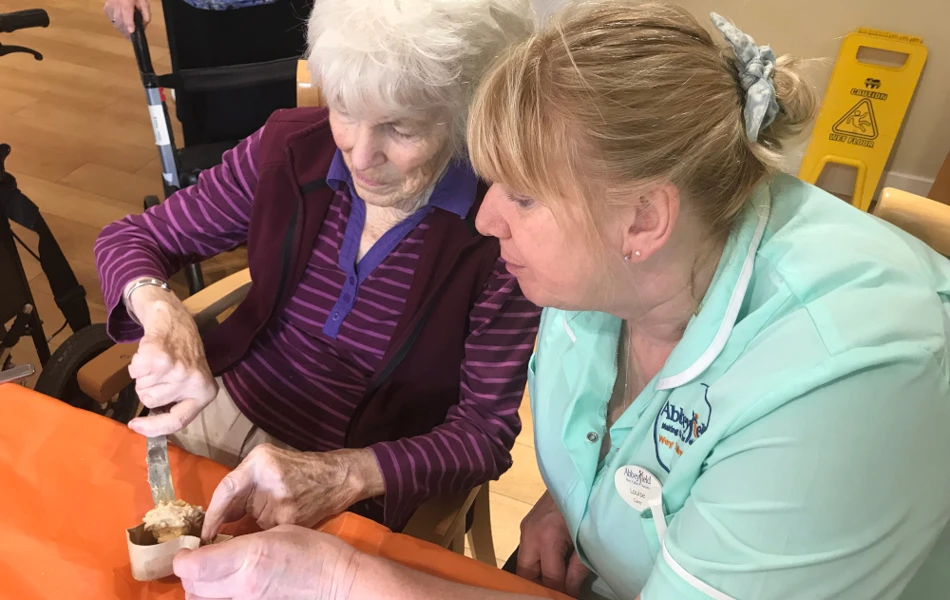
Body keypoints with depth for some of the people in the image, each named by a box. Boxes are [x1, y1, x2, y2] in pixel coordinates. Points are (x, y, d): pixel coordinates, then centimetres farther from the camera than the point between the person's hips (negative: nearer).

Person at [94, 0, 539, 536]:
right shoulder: (293, 147, -13)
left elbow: (485, 435, -17)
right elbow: (128, 239, -3)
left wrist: (345, 474, -34)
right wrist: (163, 315, -27)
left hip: (366, 489, -3)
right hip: (228, 407, 4)